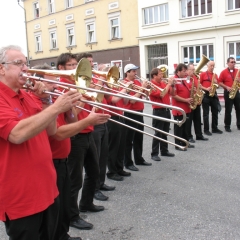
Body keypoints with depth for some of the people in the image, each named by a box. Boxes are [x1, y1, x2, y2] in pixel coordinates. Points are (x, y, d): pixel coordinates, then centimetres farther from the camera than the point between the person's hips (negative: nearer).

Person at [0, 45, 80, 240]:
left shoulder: (26, 96, 11)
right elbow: (17, 134, -31)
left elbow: (51, 131, 10)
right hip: (20, 197, -8)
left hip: (47, 190, 8)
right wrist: (56, 107, -30)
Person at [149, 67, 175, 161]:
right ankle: (154, 154, 3)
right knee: (158, 133, -4)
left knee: (165, 132, 15)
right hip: (158, 111, -8)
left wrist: (172, 85, 0)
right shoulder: (152, 85, -14)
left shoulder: (163, 83, 9)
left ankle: (164, 151, 26)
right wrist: (169, 84, -17)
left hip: (166, 110, 8)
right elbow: (162, 94, -25)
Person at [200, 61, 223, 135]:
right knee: (206, 113, -2)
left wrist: (216, 83, -5)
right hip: (205, 95, -5)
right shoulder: (203, 74, -1)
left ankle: (215, 128, 19)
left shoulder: (215, 75, 13)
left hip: (214, 94, 5)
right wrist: (206, 88, -17)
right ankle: (206, 130, 4)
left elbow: (217, 85, 17)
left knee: (215, 112, 9)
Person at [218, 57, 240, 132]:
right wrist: (227, 87, -16)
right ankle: (227, 126, 7)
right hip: (228, 93, -4)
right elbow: (220, 82, -4)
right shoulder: (223, 72, -3)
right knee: (228, 110, 0)